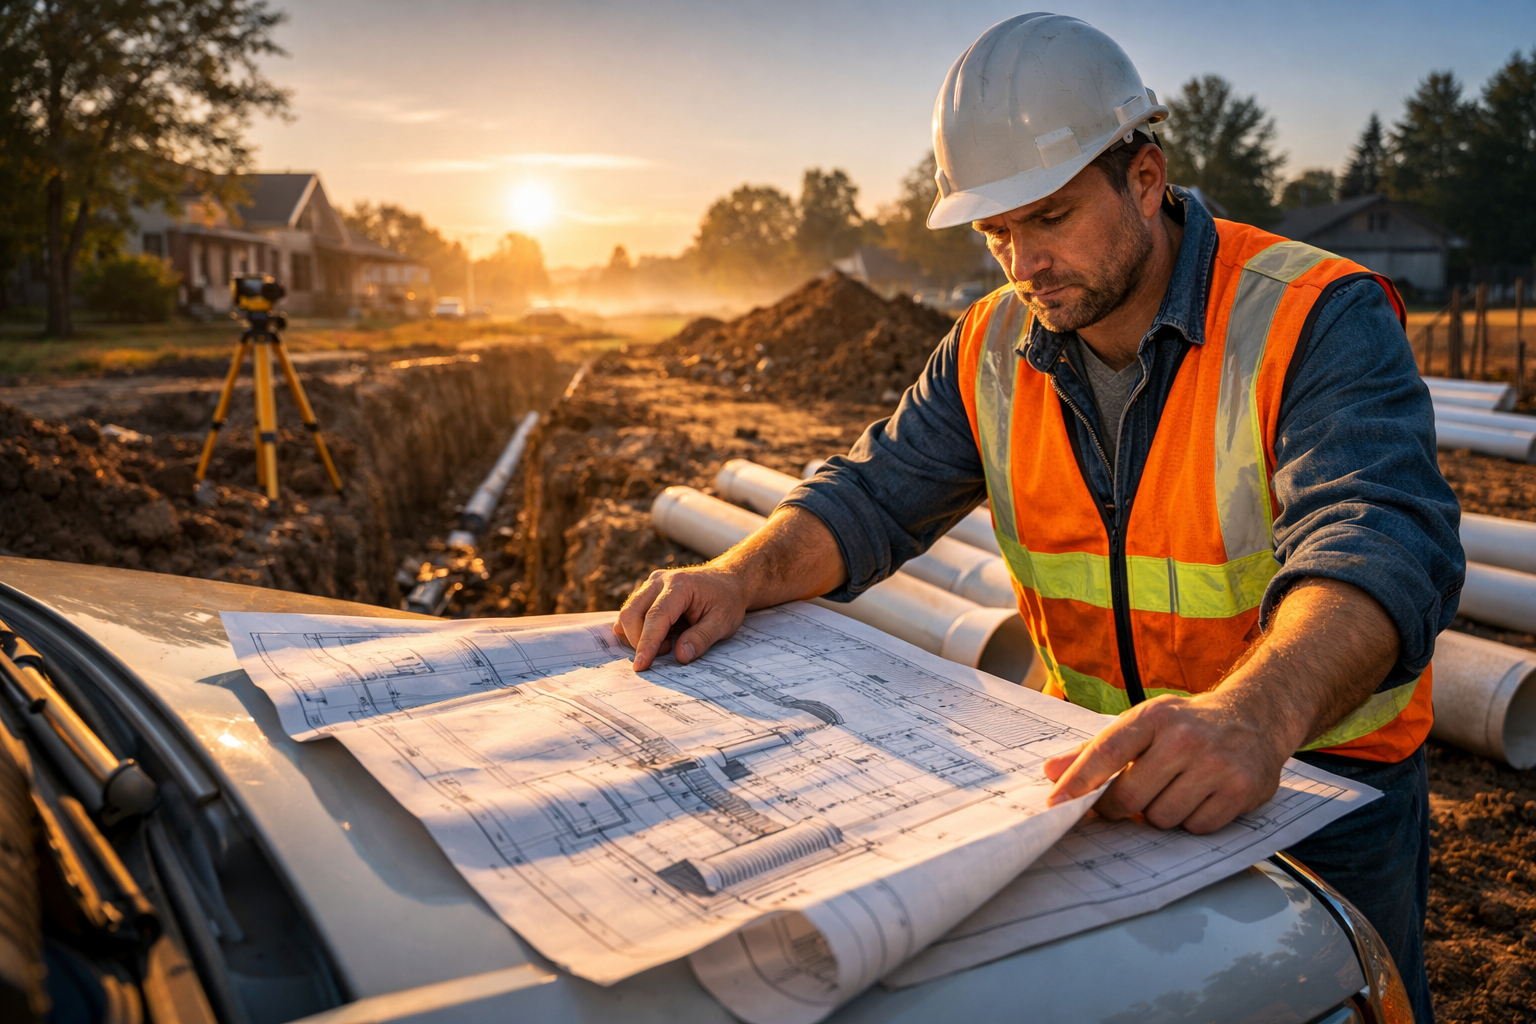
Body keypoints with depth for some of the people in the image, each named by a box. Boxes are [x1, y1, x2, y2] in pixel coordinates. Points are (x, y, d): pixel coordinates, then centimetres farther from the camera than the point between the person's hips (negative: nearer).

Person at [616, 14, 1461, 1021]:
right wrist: (741, 577, -23)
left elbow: (1377, 545, -35)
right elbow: (875, 495, -3)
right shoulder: (994, 349, -3)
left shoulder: (1318, 319, -21)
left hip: (1323, 775, -3)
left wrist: (1254, 715, -55)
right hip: (1108, 760, 4)